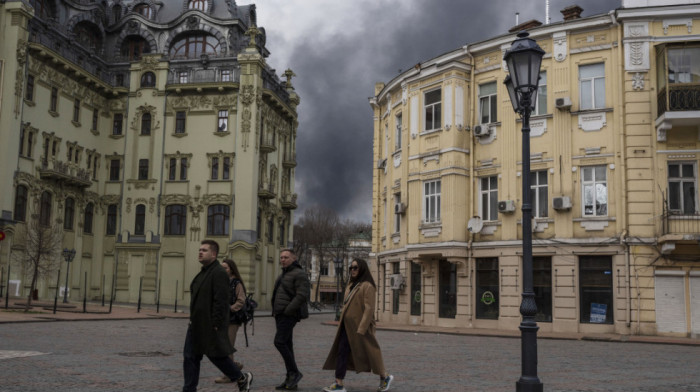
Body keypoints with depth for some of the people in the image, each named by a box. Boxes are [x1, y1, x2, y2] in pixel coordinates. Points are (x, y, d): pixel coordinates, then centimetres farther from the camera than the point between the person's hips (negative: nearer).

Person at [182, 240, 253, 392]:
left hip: (210, 326, -9)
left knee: (217, 356, 1)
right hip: (196, 324, 9)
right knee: (190, 357, 6)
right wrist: (193, 320, 18)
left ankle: (242, 378, 21)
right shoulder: (203, 272, 16)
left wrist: (215, 325, -23)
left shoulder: (219, 273, -15)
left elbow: (220, 301, -21)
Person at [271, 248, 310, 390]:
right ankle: (290, 380, 10)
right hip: (280, 315, 9)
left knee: (279, 342, -17)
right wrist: (276, 312, 15)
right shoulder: (283, 275, 21)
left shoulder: (299, 274, -9)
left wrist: (287, 311, -19)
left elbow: (302, 296, -19)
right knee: (286, 345, 7)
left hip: (288, 315, -9)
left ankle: (295, 372, -6)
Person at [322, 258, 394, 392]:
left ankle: (385, 377, 21)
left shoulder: (367, 286, -12)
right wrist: (341, 324, 17)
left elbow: (369, 309, -18)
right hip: (347, 327, 8)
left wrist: (361, 330, -22)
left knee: (368, 355, 2)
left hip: (359, 326, -8)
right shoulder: (351, 285, 15)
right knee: (342, 352, 0)